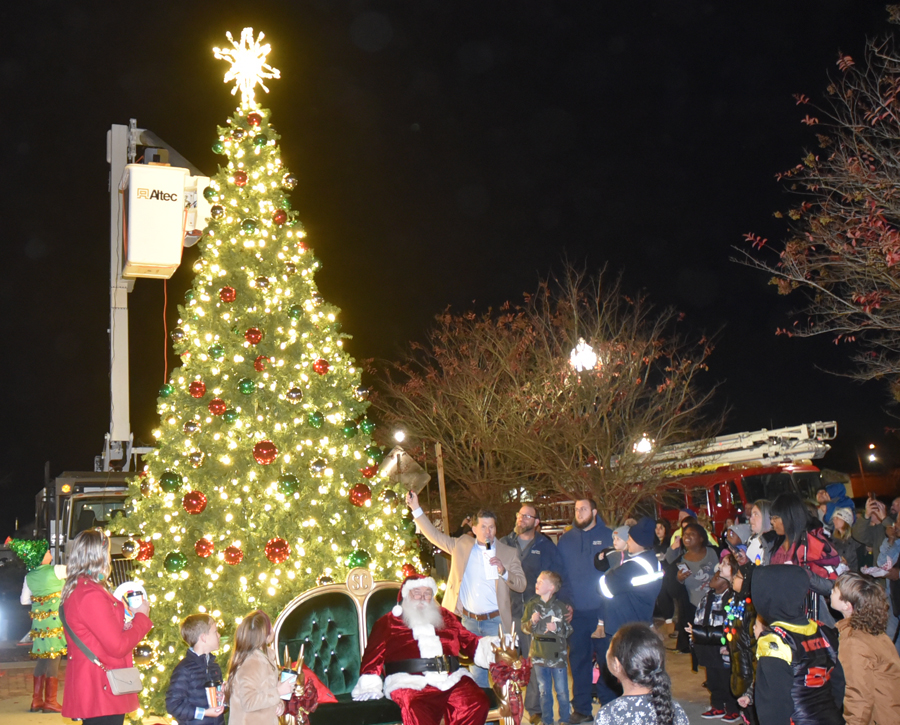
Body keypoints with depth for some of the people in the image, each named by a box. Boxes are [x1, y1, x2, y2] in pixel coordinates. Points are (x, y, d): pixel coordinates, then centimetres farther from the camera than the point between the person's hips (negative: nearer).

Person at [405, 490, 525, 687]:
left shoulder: (508, 553, -1)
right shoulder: (462, 545, 5)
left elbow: (521, 585, -3)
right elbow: (435, 535, 9)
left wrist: (503, 571, -21)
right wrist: (416, 509, 3)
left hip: (495, 621, -2)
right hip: (469, 621, 3)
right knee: (476, 670, 10)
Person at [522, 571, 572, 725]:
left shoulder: (561, 607, -6)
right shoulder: (532, 605, 2)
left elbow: (568, 629, -1)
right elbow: (524, 626, 4)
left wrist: (557, 628, -19)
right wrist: (532, 622, -16)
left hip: (558, 655, -2)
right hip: (539, 656, 2)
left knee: (562, 692, 6)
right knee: (544, 691, 12)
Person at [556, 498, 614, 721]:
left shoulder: (608, 536, 3)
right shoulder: (566, 540, 10)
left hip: (602, 609, -2)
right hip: (576, 610, 2)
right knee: (578, 659, 5)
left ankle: (609, 704, 14)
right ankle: (582, 708, 14)